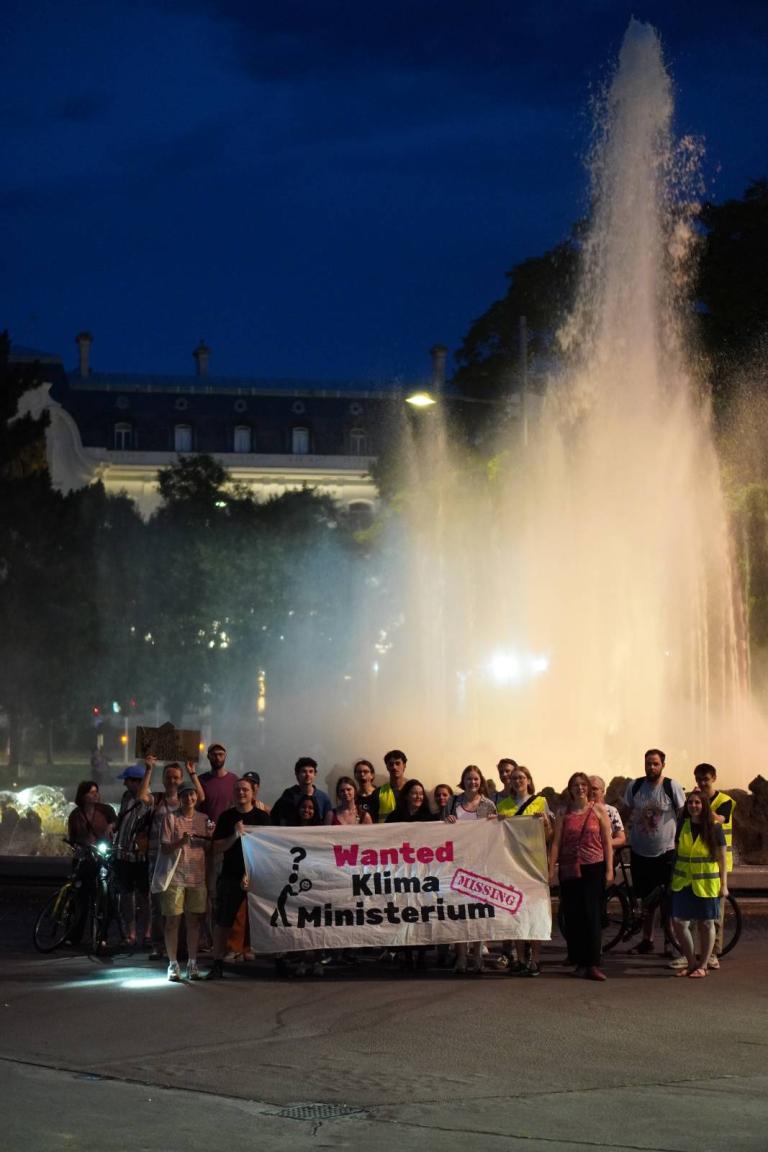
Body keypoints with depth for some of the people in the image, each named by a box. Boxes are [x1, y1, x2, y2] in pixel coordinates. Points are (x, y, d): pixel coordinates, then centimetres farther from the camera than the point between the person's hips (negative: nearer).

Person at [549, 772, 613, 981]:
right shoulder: (564, 813, 9)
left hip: (593, 867, -2)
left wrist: (609, 869, -3)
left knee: (592, 915, -7)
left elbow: (607, 841, 3)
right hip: (569, 869, 2)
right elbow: (556, 842, 6)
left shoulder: (598, 810, 4)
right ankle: (580, 963, 11)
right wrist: (551, 869, -1)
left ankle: (593, 964, -8)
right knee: (572, 916, 2)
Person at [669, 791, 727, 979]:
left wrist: (723, 884, -6)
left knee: (706, 924, 5)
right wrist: (672, 878, 11)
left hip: (706, 884, -4)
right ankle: (691, 962, 16)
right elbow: (676, 852, 12)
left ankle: (702, 965, 15)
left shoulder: (714, 828, -5)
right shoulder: (682, 826, 5)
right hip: (683, 883, 4)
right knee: (678, 923, 1)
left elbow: (722, 858, -3)